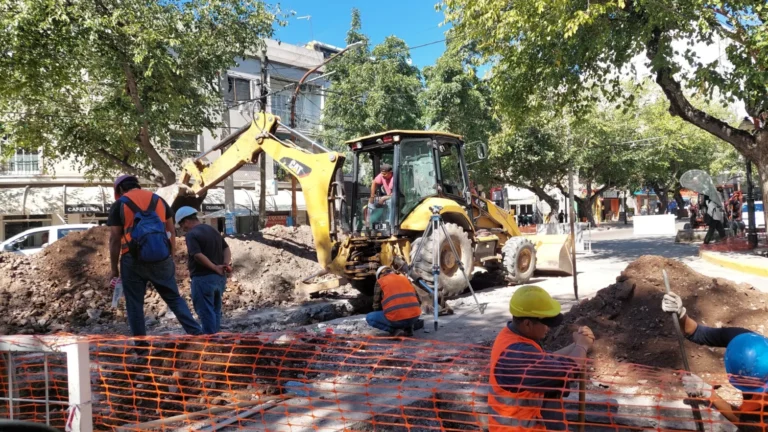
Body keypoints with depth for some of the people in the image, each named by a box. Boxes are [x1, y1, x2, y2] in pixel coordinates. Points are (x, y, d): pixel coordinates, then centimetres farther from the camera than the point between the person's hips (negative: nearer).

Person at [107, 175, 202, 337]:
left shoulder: (119, 205, 4)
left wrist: (114, 270, 6)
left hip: (133, 260, -3)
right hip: (161, 259, 3)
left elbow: (115, 240, 0)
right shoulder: (159, 200, 14)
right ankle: (197, 332, 3)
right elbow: (171, 232, 13)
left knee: (134, 305, 8)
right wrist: (171, 258, 19)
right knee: (174, 298, 11)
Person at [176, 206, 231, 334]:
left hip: (203, 278, -8)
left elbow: (198, 255, -24)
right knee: (215, 311, 16)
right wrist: (226, 264, -5)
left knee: (206, 313, -1)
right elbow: (226, 248, 10)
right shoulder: (213, 230, 14)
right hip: (219, 277, 8)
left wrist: (215, 268, -17)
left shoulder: (191, 234, -12)